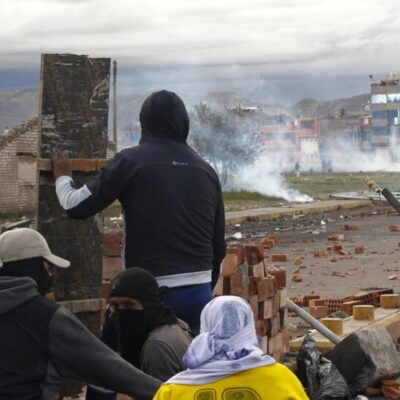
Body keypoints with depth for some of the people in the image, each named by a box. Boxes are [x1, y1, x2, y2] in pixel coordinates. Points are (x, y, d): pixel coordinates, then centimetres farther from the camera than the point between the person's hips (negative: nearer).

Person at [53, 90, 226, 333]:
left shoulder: (131, 161, -5)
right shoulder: (206, 170, 9)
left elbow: (77, 207, -1)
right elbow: (219, 245, 13)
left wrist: (63, 176, 21)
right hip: (200, 294, 4)